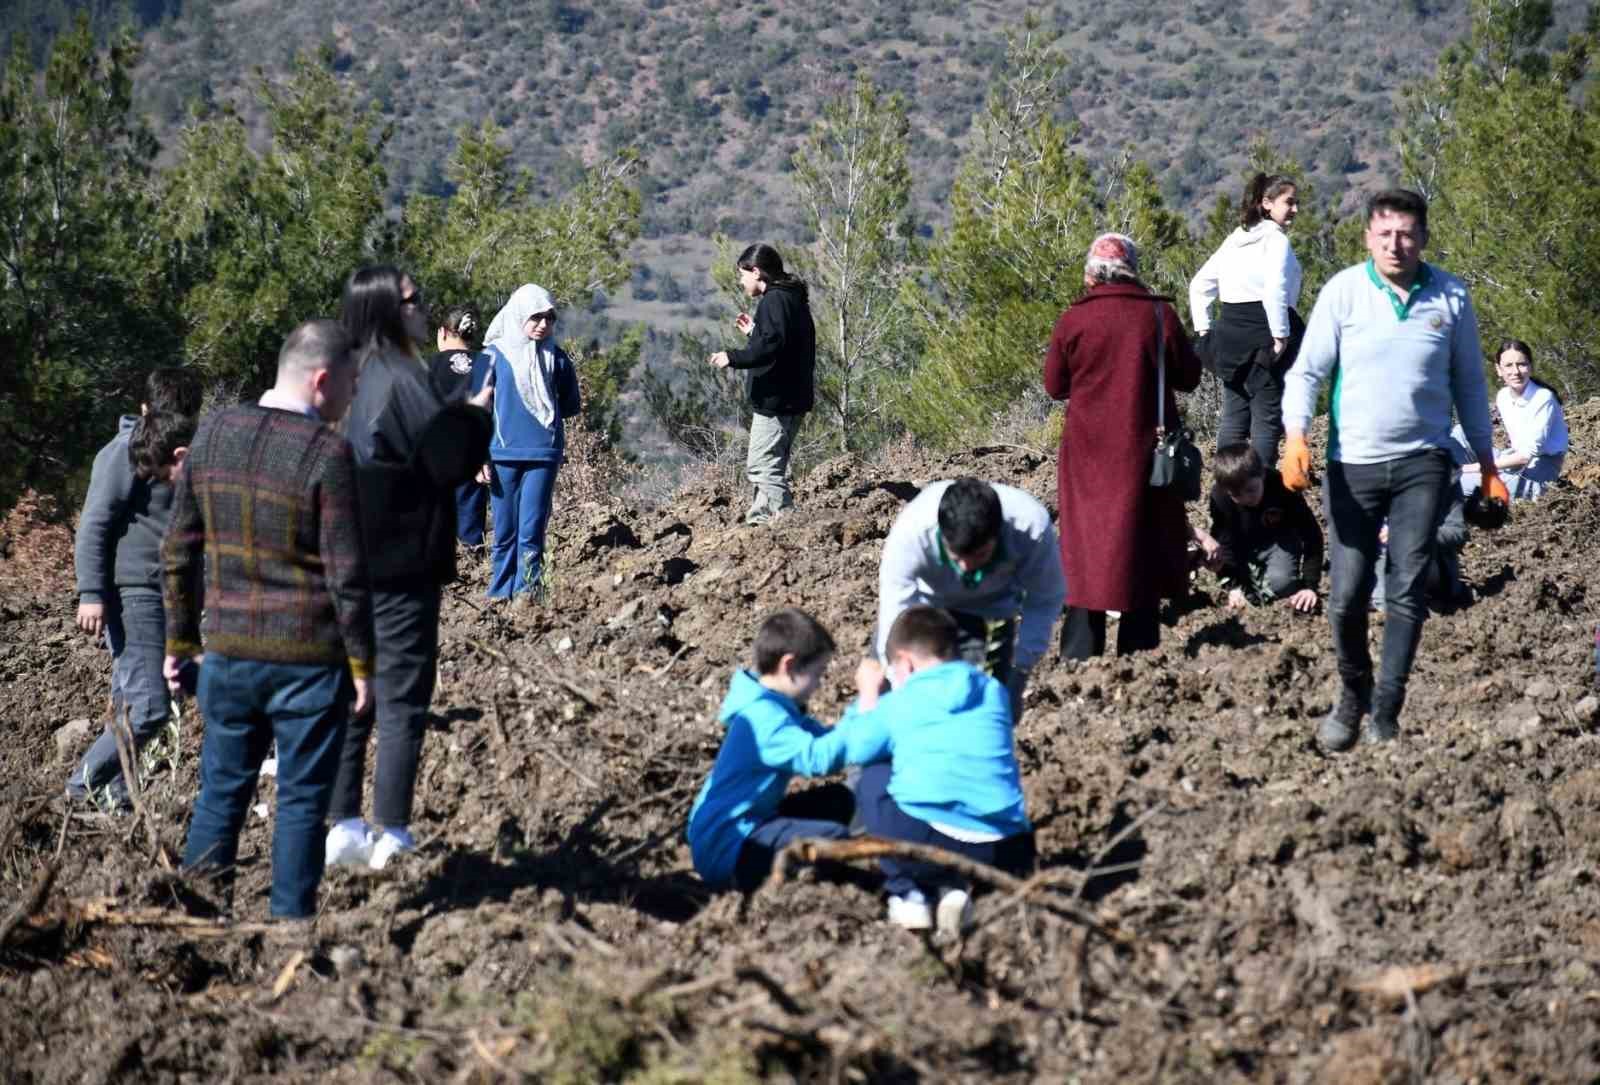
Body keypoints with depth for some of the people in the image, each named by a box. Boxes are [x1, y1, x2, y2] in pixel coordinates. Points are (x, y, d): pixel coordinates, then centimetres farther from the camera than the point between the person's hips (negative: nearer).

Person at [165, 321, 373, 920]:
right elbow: (346, 572, -13)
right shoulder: (327, 453, -15)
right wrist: (361, 662, -4)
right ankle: (290, 923, 11)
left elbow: (179, 550, 9)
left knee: (221, 789, 15)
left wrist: (180, 639, 18)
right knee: (301, 802, 6)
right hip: (309, 658, -5)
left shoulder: (213, 433, 3)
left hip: (228, 652, 5)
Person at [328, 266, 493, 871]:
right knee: (402, 699, 0)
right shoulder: (403, 382, -16)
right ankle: (391, 835, 1)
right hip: (402, 566, -7)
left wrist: (456, 412, 17)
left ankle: (343, 826, 12)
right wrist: (476, 411, 0)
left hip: (350, 564, 7)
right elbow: (451, 461, -16)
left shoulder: (354, 379, 8)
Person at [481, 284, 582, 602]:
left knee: (532, 531, -5)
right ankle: (500, 594, 13)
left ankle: (527, 593, -1)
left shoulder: (556, 357, 6)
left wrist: (547, 413, 4)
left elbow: (572, 405, 18)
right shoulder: (495, 355, 1)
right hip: (503, 455, -1)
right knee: (505, 531, 4)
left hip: (544, 454, 1)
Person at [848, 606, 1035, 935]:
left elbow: (854, 749, 23)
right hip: (1006, 857, 3)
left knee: (873, 778, 25)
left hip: (933, 844, -3)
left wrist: (868, 694, 39)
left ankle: (906, 892, 14)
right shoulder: (995, 692, 17)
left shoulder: (897, 703, 8)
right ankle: (951, 887, 10)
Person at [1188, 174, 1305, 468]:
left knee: (1233, 418, 12)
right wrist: (1281, 334, -20)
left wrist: (1204, 329, 17)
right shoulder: (1276, 239, -9)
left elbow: (1199, 284, 18)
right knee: (1267, 420, -3)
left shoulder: (1235, 239, 15)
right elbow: (1275, 289, -26)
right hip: (1263, 332, -8)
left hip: (1230, 334, 8)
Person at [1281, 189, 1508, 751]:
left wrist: (1486, 461, 14)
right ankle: (1352, 694, 24)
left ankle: (1385, 715, 3)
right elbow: (1306, 371, -3)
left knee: (1406, 590, -4)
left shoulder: (1451, 297, 3)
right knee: (1347, 594, -1)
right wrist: (1295, 436, -19)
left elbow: (1469, 384, 12)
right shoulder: (1343, 292, -2)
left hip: (1422, 463, 1)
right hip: (1352, 464, -1)